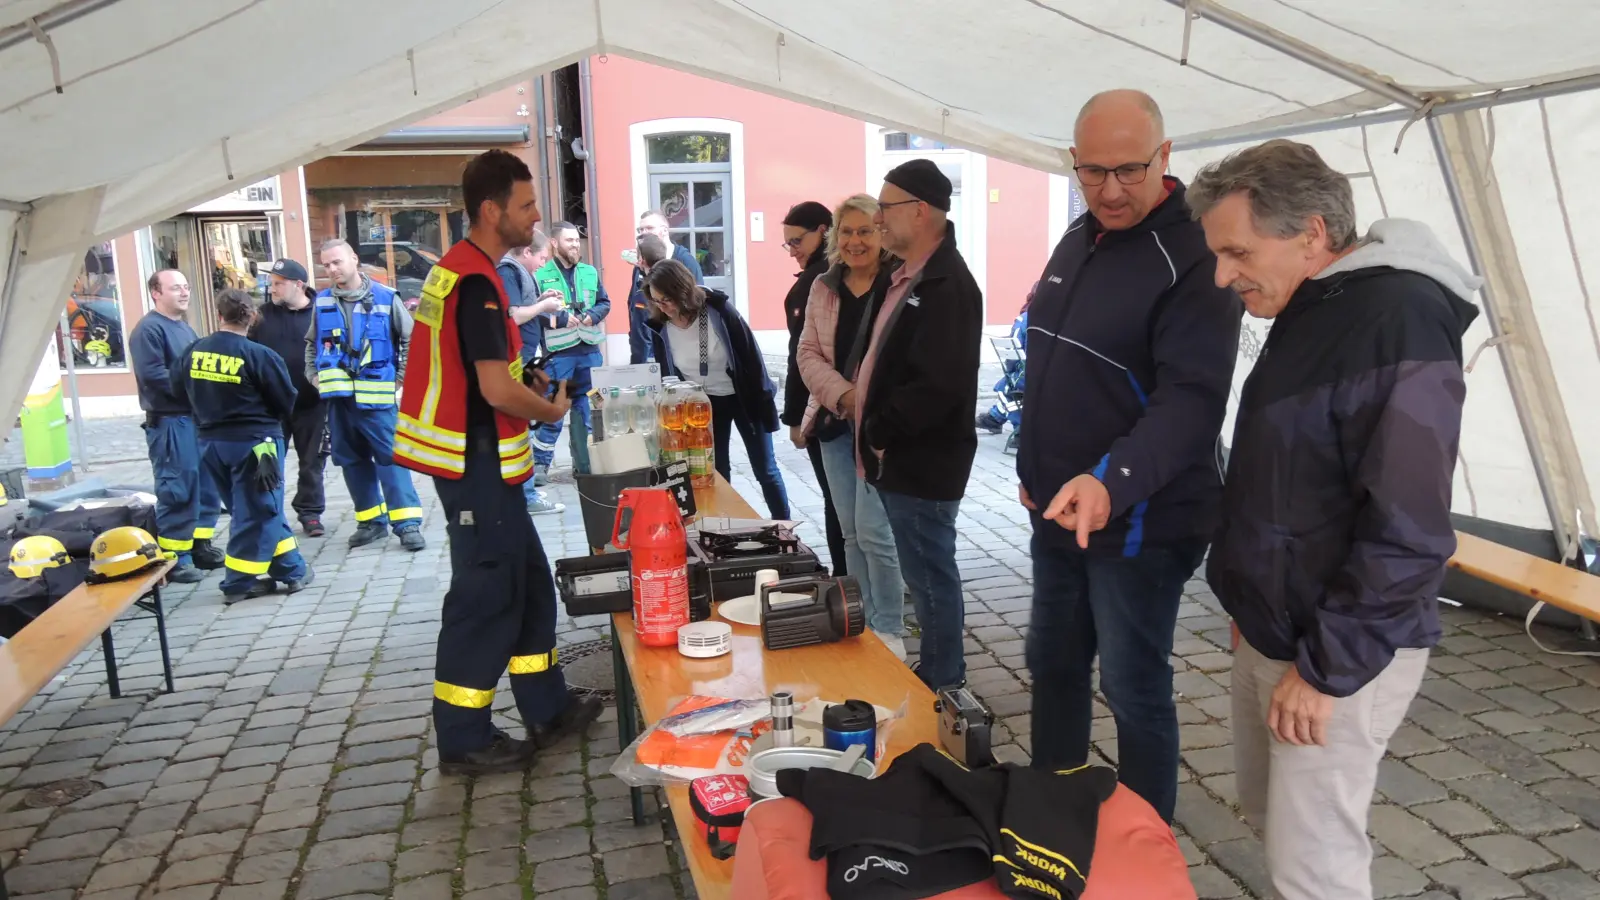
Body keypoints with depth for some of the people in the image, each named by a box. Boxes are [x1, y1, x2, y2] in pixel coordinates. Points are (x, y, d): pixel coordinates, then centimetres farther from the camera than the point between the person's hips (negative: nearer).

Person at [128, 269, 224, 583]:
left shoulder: (184, 327, 18)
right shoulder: (148, 329, -11)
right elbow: (153, 375, -21)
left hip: (197, 417, 9)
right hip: (169, 421, -9)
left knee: (207, 484, 13)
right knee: (177, 490, -6)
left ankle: (200, 545, 24)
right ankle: (175, 557, 2)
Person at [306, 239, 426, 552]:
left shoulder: (385, 298, -3)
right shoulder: (322, 301, 8)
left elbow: (412, 339, 2)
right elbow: (312, 344, 23)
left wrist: (401, 378, -1)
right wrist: (314, 375, 13)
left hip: (377, 396, -4)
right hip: (339, 396, 4)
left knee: (390, 458, -7)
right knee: (352, 461, 10)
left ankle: (407, 522, -4)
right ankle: (371, 519, 22)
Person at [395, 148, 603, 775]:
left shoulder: (456, 270, 13)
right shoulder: (477, 281, -19)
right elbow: (497, 391, -24)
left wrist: (529, 379, 11)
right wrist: (550, 411, -6)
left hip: (476, 460, 10)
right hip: (477, 462, -10)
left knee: (527, 579, 16)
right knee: (485, 594, 0)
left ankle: (546, 710, 28)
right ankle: (464, 741, 12)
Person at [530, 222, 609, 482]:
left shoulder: (590, 272, 11)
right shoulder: (540, 275, -5)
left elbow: (605, 302, 14)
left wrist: (592, 315, -5)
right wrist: (561, 318, -18)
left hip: (589, 351, 5)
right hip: (557, 352, -5)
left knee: (587, 408, 12)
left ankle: (585, 462, 24)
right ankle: (540, 462, 8)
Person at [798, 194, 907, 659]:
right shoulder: (823, 287, 9)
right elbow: (809, 354, 6)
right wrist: (843, 395, -10)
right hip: (835, 422, 6)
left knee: (873, 531, -6)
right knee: (852, 533, 12)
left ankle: (890, 632, 11)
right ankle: (867, 623, 26)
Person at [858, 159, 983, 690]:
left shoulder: (947, 285, -20)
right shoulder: (906, 278, 13)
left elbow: (936, 386, -28)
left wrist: (877, 432, -17)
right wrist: (862, 394, 6)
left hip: (922, 464, -10)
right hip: (900, 458, 10)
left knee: (930, 577, 3)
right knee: (927, 574, 19)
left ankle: (941, 686, 17)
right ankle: (939, 672, 33)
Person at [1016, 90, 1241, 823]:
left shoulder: (1193, 260, -18)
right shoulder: (1075, 242, 8)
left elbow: (1191, 400, -28)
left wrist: (1111, 480, -42)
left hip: (1140, 524, -8)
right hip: (1057, 512, 8)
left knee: (1133, 690, 5)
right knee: (1052, 664, 20)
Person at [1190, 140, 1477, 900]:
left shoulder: (1399, 321, -22)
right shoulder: (1309, 309, 7)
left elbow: (1406, 533, -24)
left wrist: (1326, 667, -19)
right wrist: (1252, 608, 16)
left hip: (1340, 651, -9)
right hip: (1273, 630, 9)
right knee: (1271, 817, 21)